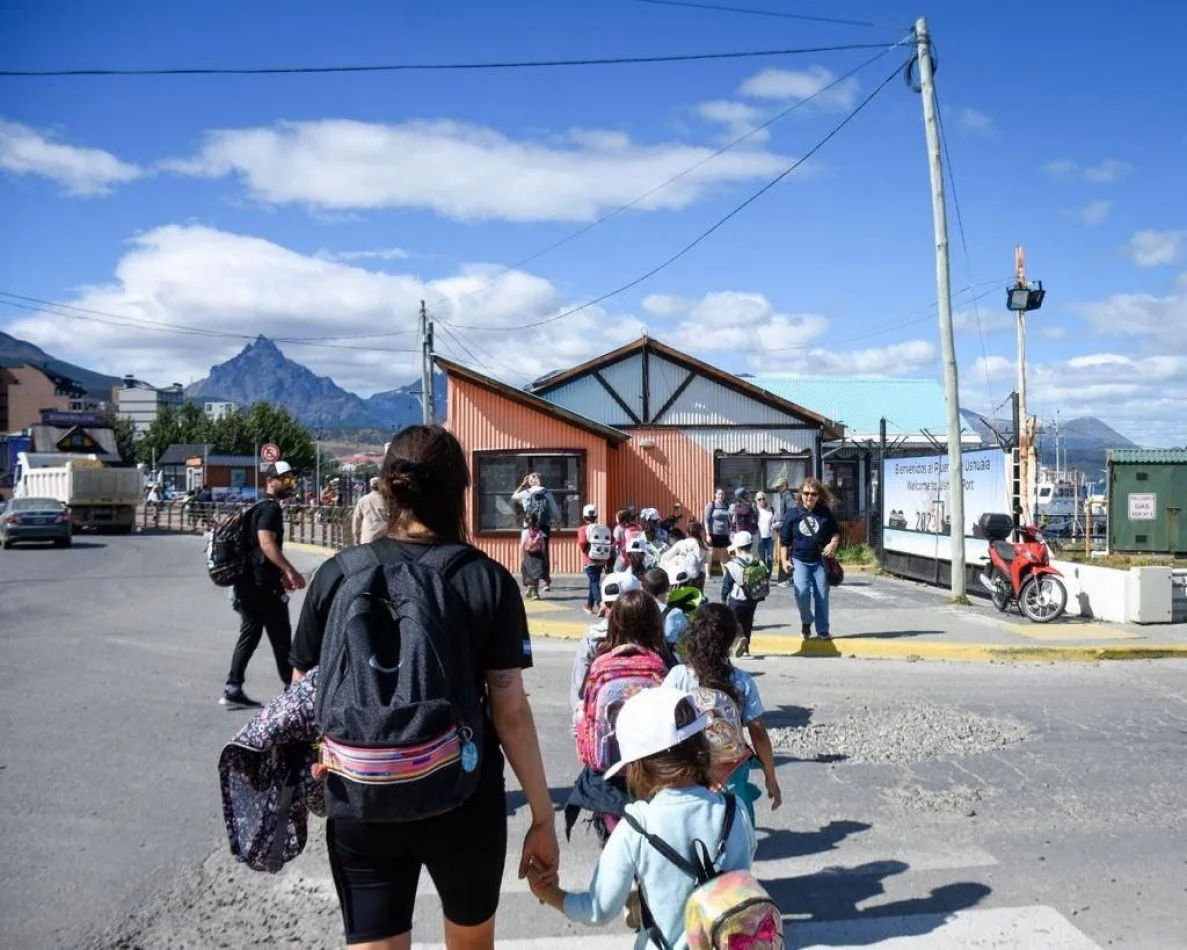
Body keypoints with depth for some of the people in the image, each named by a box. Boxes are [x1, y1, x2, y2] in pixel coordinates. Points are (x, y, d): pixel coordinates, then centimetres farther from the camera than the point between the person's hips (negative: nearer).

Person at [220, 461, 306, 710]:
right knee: (281, 637, 2)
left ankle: (233, 689, 8)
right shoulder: (270, 508, -13)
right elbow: (267, 543, -26)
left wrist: (281, 574, 29)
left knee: (249, 635, 11)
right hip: (264, 586, -9)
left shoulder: (259, 507, 19)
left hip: (248, 583, 9)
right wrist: (290, 571, -31)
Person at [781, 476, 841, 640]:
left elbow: (836, 531, 12)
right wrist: (785, 560, -1)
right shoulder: (792, 514, -2)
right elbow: (785, 540, 4)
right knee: (802, 591, -19)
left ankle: (822, 630, 17)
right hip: (800, 560, -1)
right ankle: (806, 622, 6)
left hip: (821, 560, 1)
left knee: (822, 595, 3)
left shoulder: (825, 512, 0)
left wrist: (833, 543, -8)